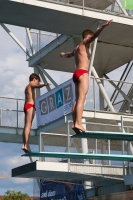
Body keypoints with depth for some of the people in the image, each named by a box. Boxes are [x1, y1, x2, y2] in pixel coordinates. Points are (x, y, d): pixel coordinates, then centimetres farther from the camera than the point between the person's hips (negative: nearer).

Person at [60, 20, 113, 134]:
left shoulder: (77, 48, 27)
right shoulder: (86, 43, 4)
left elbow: (69, 54, 48)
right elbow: (95, 35, -16)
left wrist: (63, 54, 71)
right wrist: (103, 26, -30)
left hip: (77, 73, 9)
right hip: (82, 73, -9)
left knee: (78, 100, 2)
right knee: (81, 98, -18)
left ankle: (75, 124, -7)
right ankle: (78, 124, -29)